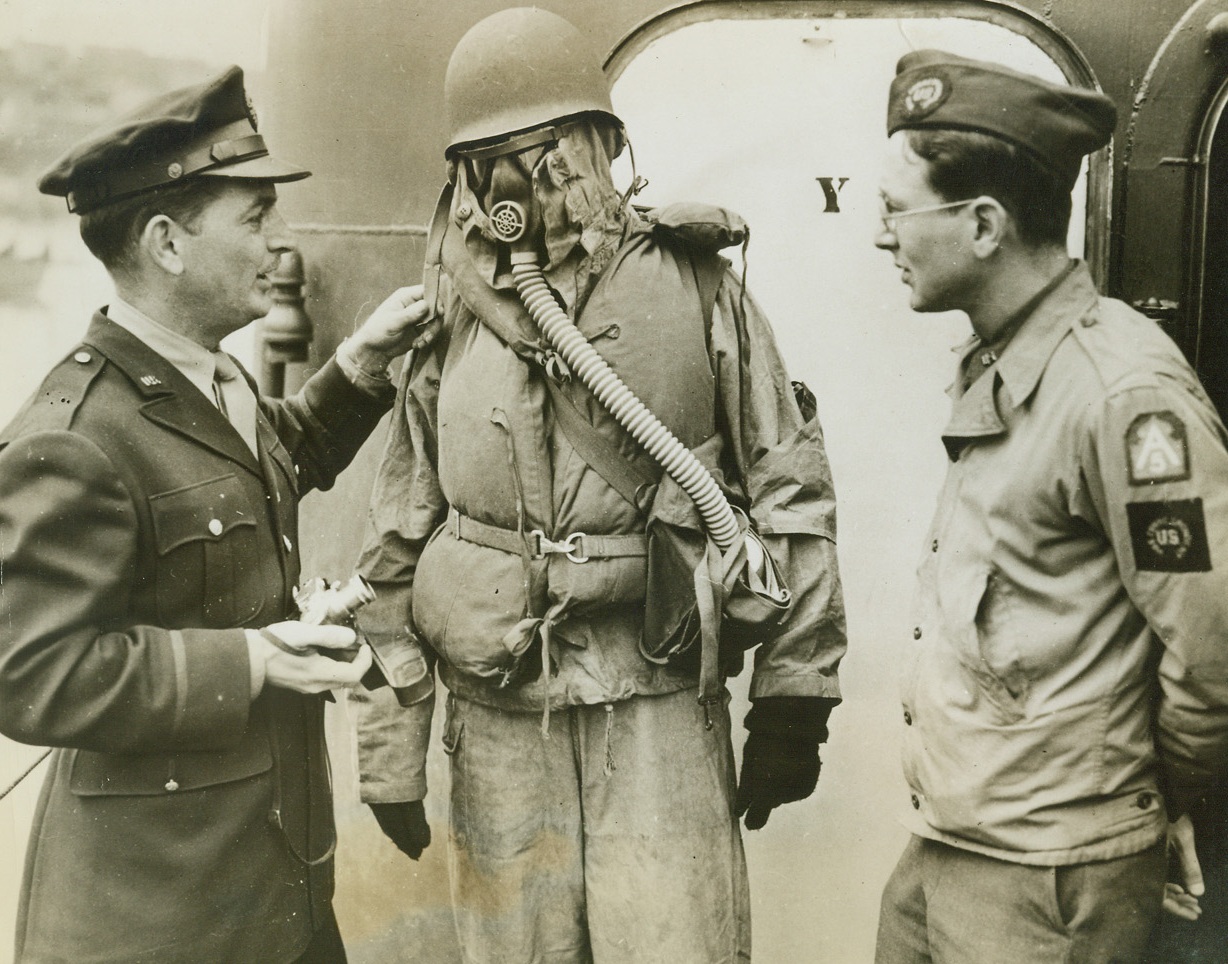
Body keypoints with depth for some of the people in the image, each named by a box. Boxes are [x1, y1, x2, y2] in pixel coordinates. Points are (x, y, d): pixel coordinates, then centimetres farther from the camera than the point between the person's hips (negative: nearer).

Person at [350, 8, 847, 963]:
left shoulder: (694, 290, -4)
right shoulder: (451, 321, 3)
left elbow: (791, 496, -1)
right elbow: (398, 549, 6)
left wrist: (793, 707, -1)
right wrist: (390, 748, 5)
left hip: (663, 711, -2)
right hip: (500, 715, 2)